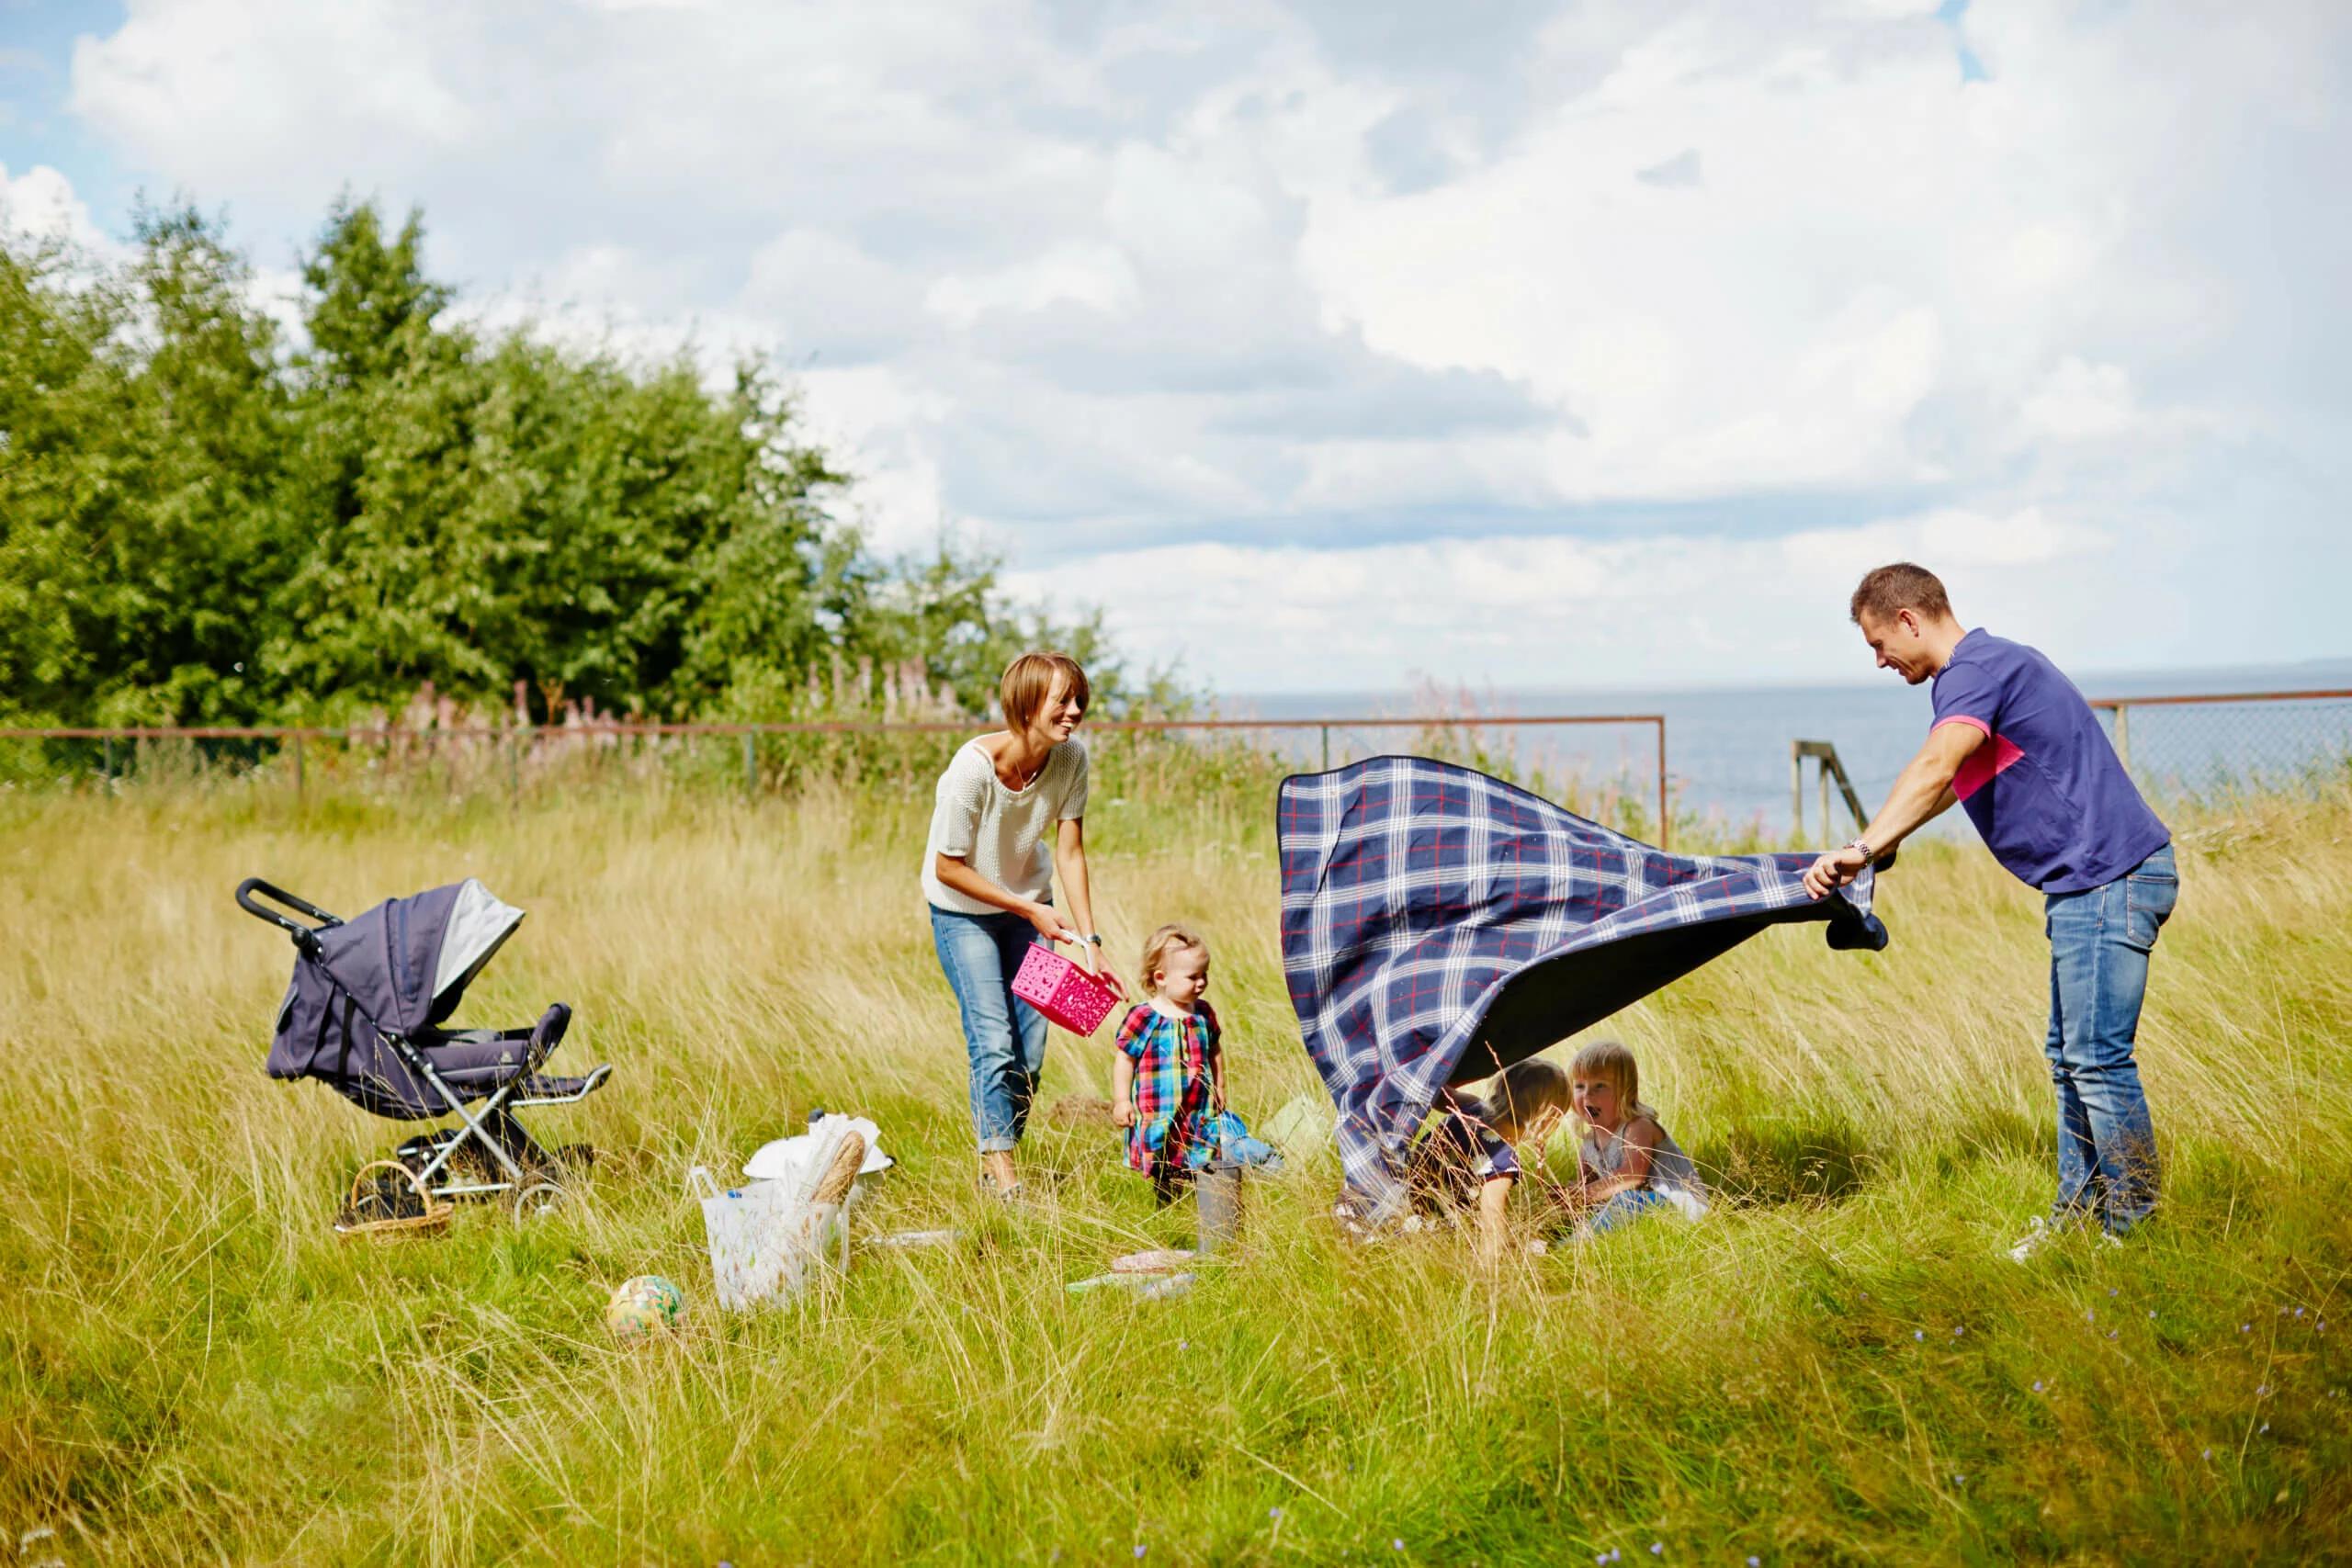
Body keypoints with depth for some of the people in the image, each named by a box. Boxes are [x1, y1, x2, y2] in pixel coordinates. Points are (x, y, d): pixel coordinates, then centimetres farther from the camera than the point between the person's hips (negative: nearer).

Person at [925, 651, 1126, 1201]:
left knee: (1030, 1050, 4)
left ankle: (1001, 1160, 21)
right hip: (964, 911, -5)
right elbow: (949, 868, -21)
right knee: (994, 1043, -12)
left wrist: (1089, 942, -14)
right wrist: (1032, 910, -19)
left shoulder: (1071, 757, -18)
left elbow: (1070, 852, -10)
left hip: (1031, 904, 5)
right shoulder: (973, 767, -31)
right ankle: (1000, 1173, -4)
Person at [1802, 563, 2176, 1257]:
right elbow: (1956, 779, 34)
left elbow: (1935, 768, -32)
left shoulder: (1979, 669, -14)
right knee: (2070, 1056, 15)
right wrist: (1882, 843, 36)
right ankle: (2078, 1212, 21)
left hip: (2109, 879, -11)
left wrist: (1864, 849, -39)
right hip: (2090, 885, 11)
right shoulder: (1991, 663, 19)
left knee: (2097, 1059, -8)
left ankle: (2136, 1229, -1)